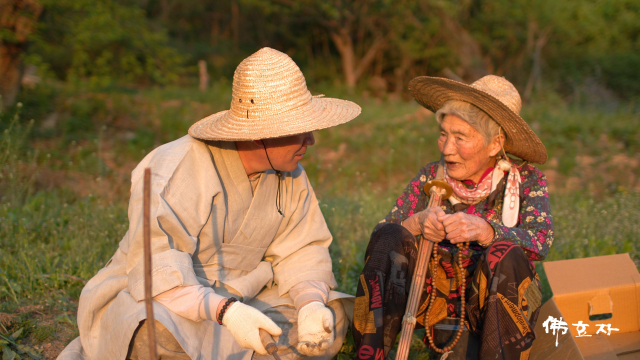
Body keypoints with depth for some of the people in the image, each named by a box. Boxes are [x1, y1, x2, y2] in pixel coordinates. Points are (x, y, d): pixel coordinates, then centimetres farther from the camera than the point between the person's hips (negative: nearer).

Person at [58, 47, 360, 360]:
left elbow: (303, 249, 1)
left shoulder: (290, 175, -2)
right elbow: (156, 269, -32)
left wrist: (311, 302, -21)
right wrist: (225, 310, -46)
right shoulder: (173, 173, -24)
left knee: (333, 314, -10)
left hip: (236, 302, 7)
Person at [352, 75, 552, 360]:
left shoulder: (526, 180, -3)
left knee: (505, 253, -32)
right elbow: (381, 233, -5)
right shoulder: (431, 177, 3)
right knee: (391, 237, -21)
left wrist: (484, 230, -38)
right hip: (433, 292, 3)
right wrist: (416, 224, -28)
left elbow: (541, 241, -20)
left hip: (494, 298, -2)